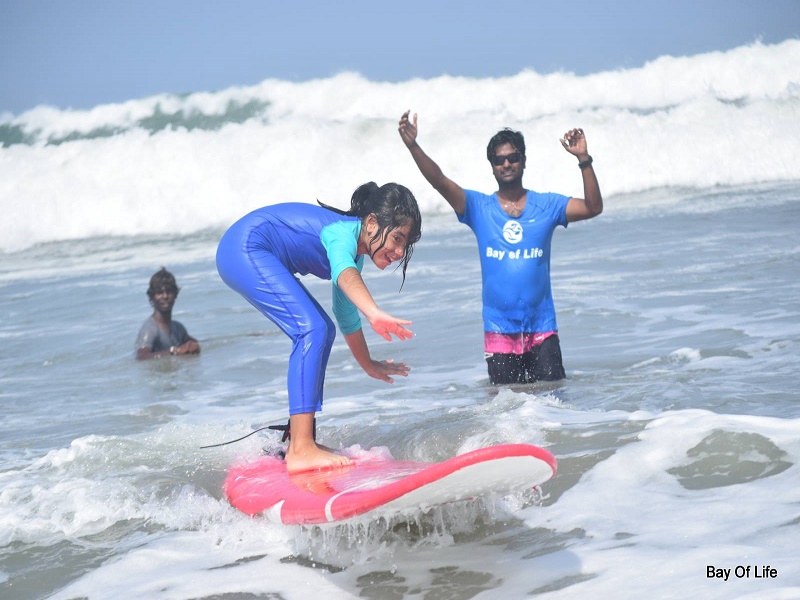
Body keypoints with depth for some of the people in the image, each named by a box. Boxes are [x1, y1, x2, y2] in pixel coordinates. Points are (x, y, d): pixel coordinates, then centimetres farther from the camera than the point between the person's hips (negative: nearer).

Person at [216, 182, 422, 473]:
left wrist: (368, 364, 37)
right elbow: (344, 274, -45)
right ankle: (300, 450, -29)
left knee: (322, 332, 13)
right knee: (312, 329, -22)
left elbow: (346, 316, 26)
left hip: (259, 257, 11)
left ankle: (299, 439, 17)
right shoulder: (343, 233, -20)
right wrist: (375, 314, -63)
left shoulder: (355, 253, 10)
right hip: (244, 249, -11)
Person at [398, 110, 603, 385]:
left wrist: (583, 160, -17)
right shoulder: (479, 208, 3)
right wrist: (412, 146, -21)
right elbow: (440, 181, -8)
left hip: (541, 328, 0)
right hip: (499, 329, 0)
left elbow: (593, 207, -6)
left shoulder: (547, 206, 4)